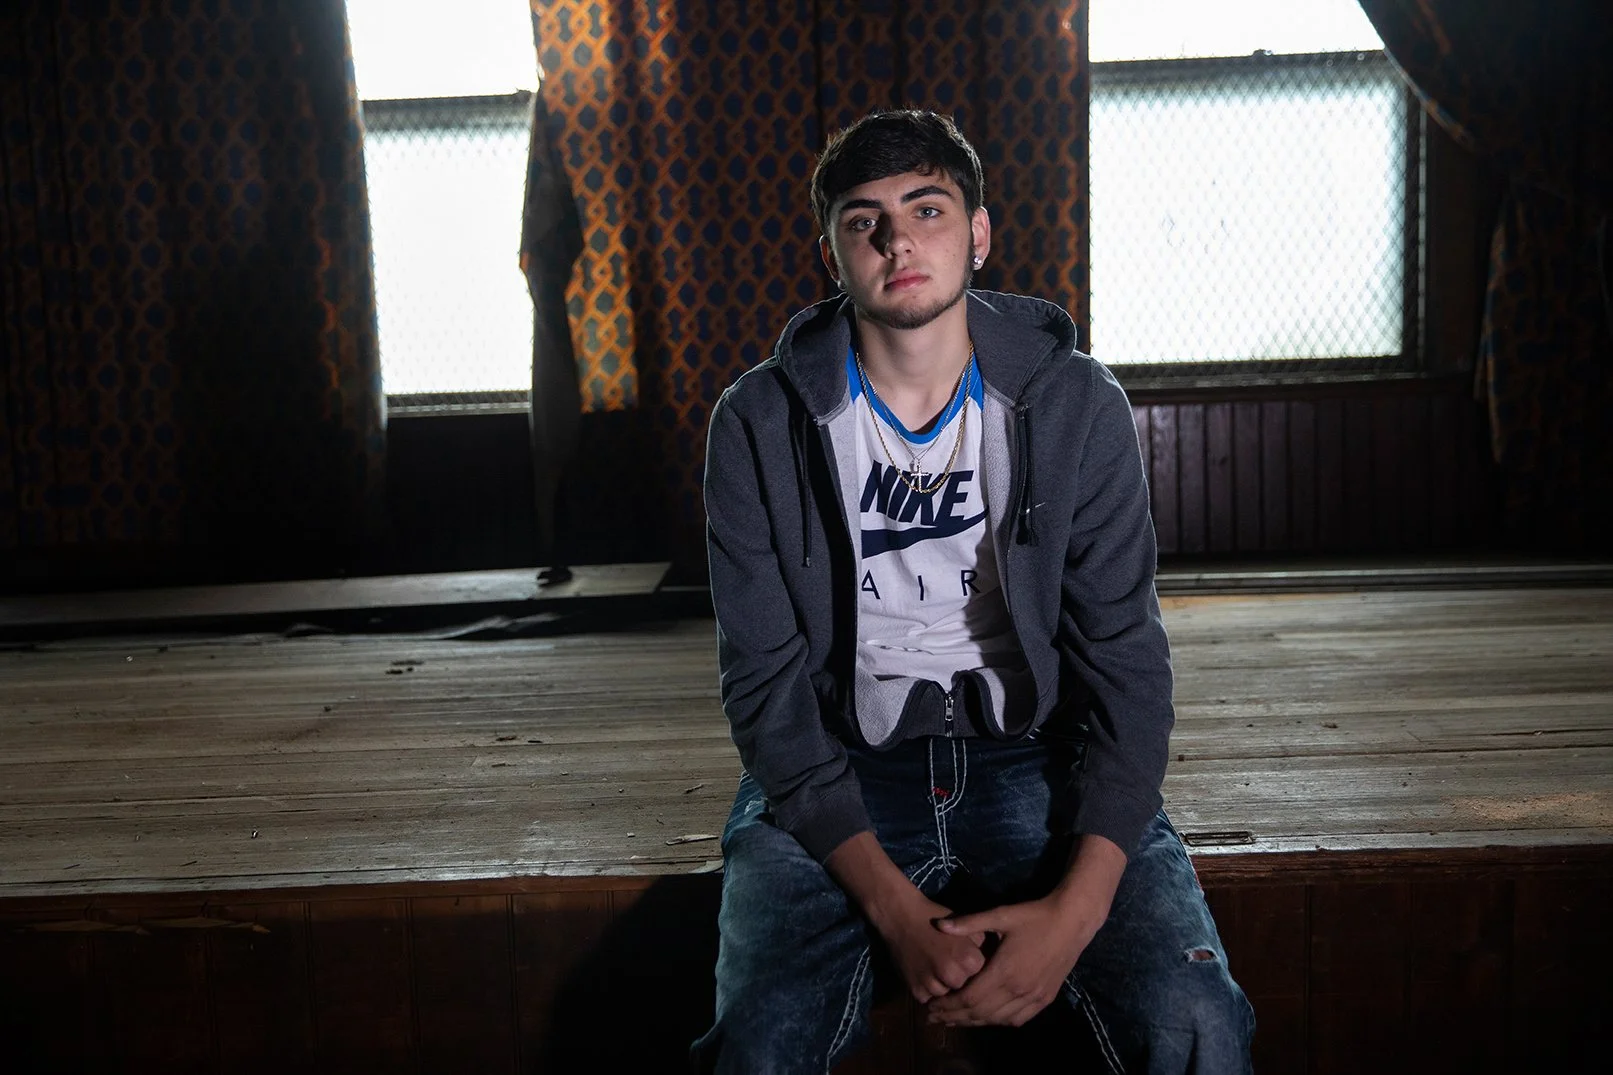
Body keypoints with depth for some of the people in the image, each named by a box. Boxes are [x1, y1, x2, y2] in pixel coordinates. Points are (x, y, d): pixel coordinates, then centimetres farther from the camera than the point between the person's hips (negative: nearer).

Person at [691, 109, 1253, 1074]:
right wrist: (894, 907, -18)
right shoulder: (761, 424, -4)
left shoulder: (1077, 406, -2)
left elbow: (1125, 661, -4)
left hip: (1033, 756, 1)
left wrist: (1077, 905, -19)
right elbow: (766, 679, -6)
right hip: (838, 772, 0)